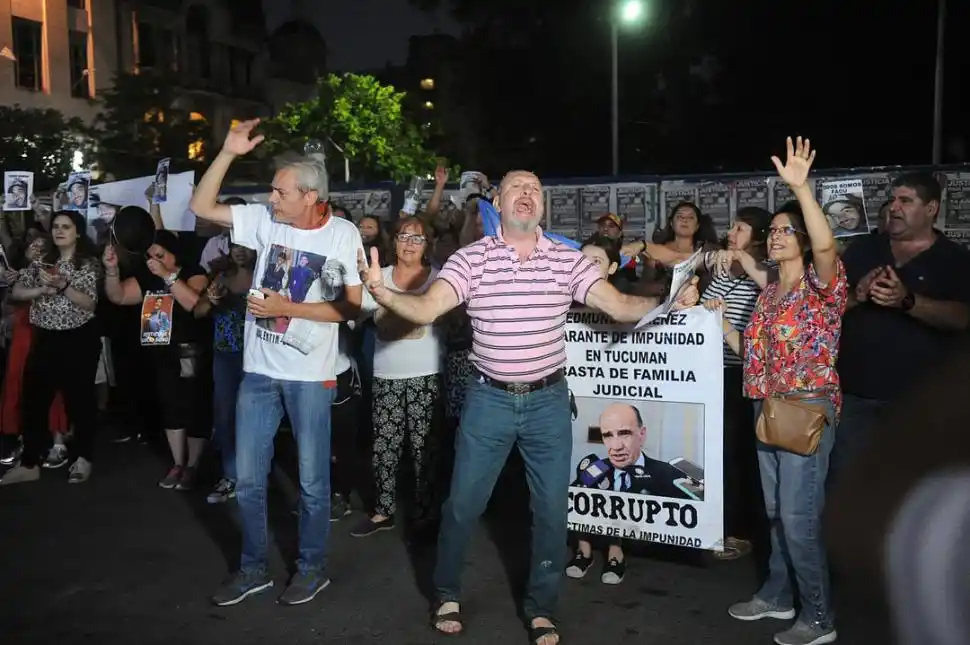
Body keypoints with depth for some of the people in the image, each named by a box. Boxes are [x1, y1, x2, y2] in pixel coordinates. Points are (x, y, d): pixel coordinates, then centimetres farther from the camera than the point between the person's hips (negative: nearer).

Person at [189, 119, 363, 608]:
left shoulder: (343, 235, -8)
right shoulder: (265, 220, 0)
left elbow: (351, 308, -10)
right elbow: (201, 207, 2)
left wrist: (288, 308, -16)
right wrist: (228, 153, -8)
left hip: (310, 374, -4)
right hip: (258, 370, 4)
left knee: (312, 481, 9)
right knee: (248, 480, 12)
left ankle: (312, 567, 28)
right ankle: (253, 568, 30)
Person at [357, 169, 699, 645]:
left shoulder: (567, 259, -2)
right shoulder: (470, 259, -6)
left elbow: (621, 306, -5)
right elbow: (425, 309, -16)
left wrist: (671, 302, -21)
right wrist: (381, 292, -34)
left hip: (549, 401, 1)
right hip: (489, 400, -1)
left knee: (551, 510, 9)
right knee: (462, 505, 10)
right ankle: (447, 594, 35)